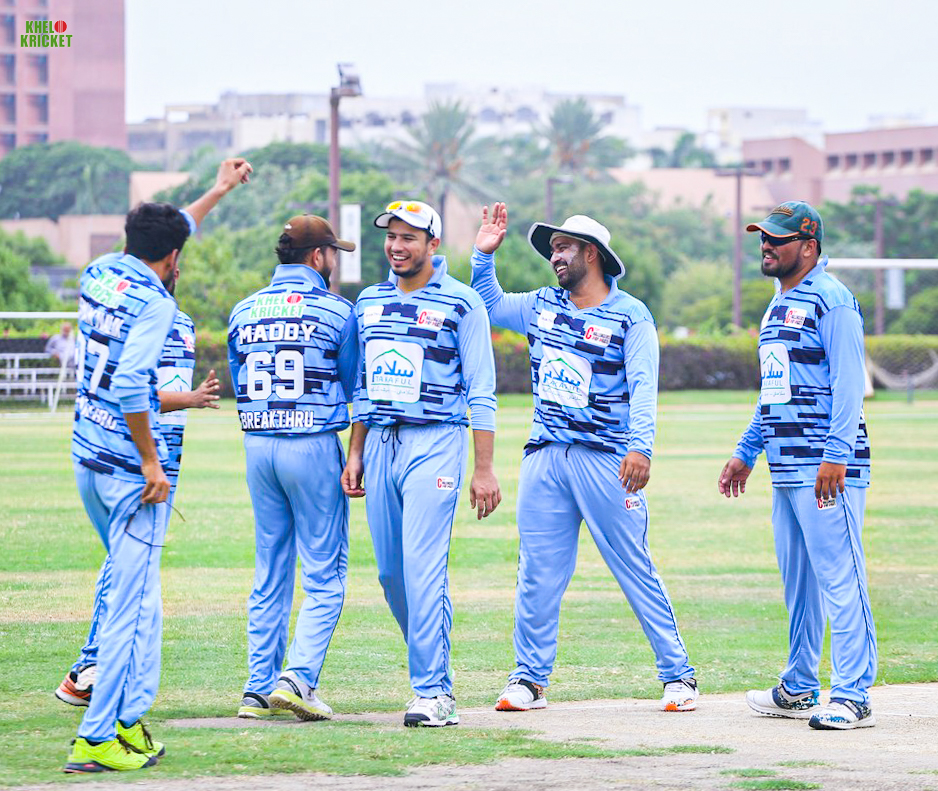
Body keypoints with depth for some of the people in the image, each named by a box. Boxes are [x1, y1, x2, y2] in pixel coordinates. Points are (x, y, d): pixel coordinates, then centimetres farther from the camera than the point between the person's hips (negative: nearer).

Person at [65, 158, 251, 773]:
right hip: (131, 468, -9)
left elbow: (161, 235, 29)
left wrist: (218, 191, 38)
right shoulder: (154, 302, -14)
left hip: (87, 462, 9)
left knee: (130, 585, 18)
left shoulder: (99, 275, 10)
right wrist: (151, 462, -17)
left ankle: (127, 721, 16)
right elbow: (130, 384, -25)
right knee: (133, 602, -6)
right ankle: (97, 740, -9)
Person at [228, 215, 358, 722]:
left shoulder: (244, 311, 9)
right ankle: (297, 678, -14)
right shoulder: (334, 310, -6)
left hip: (257, 446, 5)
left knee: (269, 573, 12)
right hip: (313, 445, -5)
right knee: (324, 575, -1)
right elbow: (354, 383, 2)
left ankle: (259, 688, 9)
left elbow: (240, 385, 14)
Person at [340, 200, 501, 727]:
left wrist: (485, 469, -10)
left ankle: (434, 692, -12)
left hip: (435, 444, -6)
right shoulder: (370, 302, 15)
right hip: (381, 444, 6)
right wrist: (355, 456, 15)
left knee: (423, 569, -14)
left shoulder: (461, 303, -3)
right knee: (392, 574, 6)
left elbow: (481, 393, -5)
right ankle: (435, 669, 20)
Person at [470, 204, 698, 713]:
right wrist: (484, 254, 13)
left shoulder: (630, 317, -3)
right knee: (537, 571, 5)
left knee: (635, 568, -3)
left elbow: (643, 386, -13)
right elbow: (489, 305, 29)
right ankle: (529, 678, 12)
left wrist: (640, 446, -26)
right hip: (544, 457, 5)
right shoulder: (542, 306, 14)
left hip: (605, 459, -5)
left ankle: (677, 674, 4)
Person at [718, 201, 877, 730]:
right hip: (786, 468, 10)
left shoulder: (831, 299, -8)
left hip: (826, 468, -10)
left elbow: (848, 383, -16)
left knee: (840, 577, -11)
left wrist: (835, 455, -23)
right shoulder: (779, 306, 21)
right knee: (797, 580, 13)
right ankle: (799, 690, 20)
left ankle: (853, 696, -12)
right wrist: (745, 454, 26)